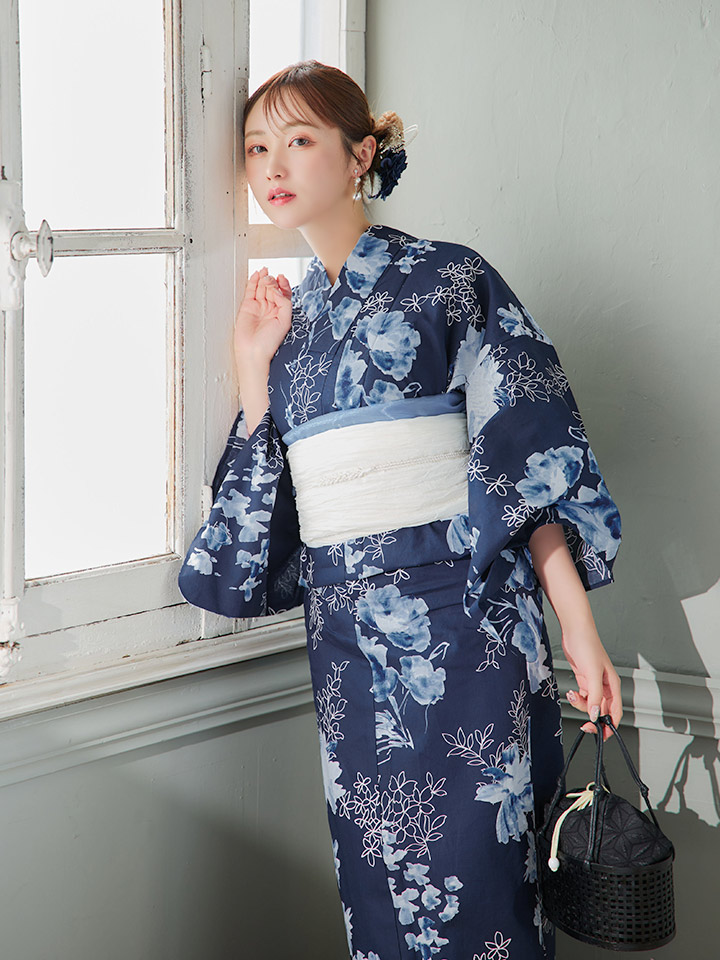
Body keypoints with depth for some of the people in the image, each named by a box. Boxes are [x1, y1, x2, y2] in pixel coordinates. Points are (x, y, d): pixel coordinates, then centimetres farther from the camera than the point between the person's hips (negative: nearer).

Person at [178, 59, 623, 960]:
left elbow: (532, 455, -8)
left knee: (466, 877, -2)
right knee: (377, 882, 11)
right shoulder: (289, 314, 15)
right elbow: (265, 494, 14)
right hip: (344, 633, 5)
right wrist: (254, 368, 7)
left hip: (456, 616, -5)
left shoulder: (448, 280, -2)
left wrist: (577, 622, -14)